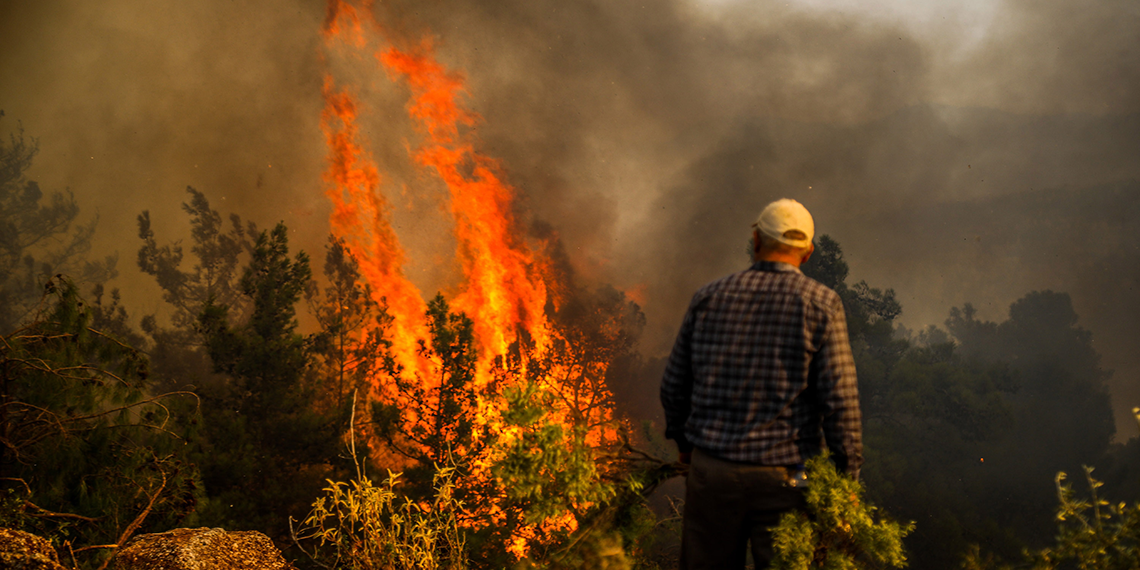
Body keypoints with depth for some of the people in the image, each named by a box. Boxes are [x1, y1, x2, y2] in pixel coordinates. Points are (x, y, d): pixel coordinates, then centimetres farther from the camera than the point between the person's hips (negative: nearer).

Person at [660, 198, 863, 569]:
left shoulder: (709, 297, 4)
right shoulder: (821, 305, -5)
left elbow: (674, 386, 11)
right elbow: (840, 399, -9)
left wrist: (684, 442, 27)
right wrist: (848, 475, 0)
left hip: (711, 469, 3)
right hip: (784, 477, -2)